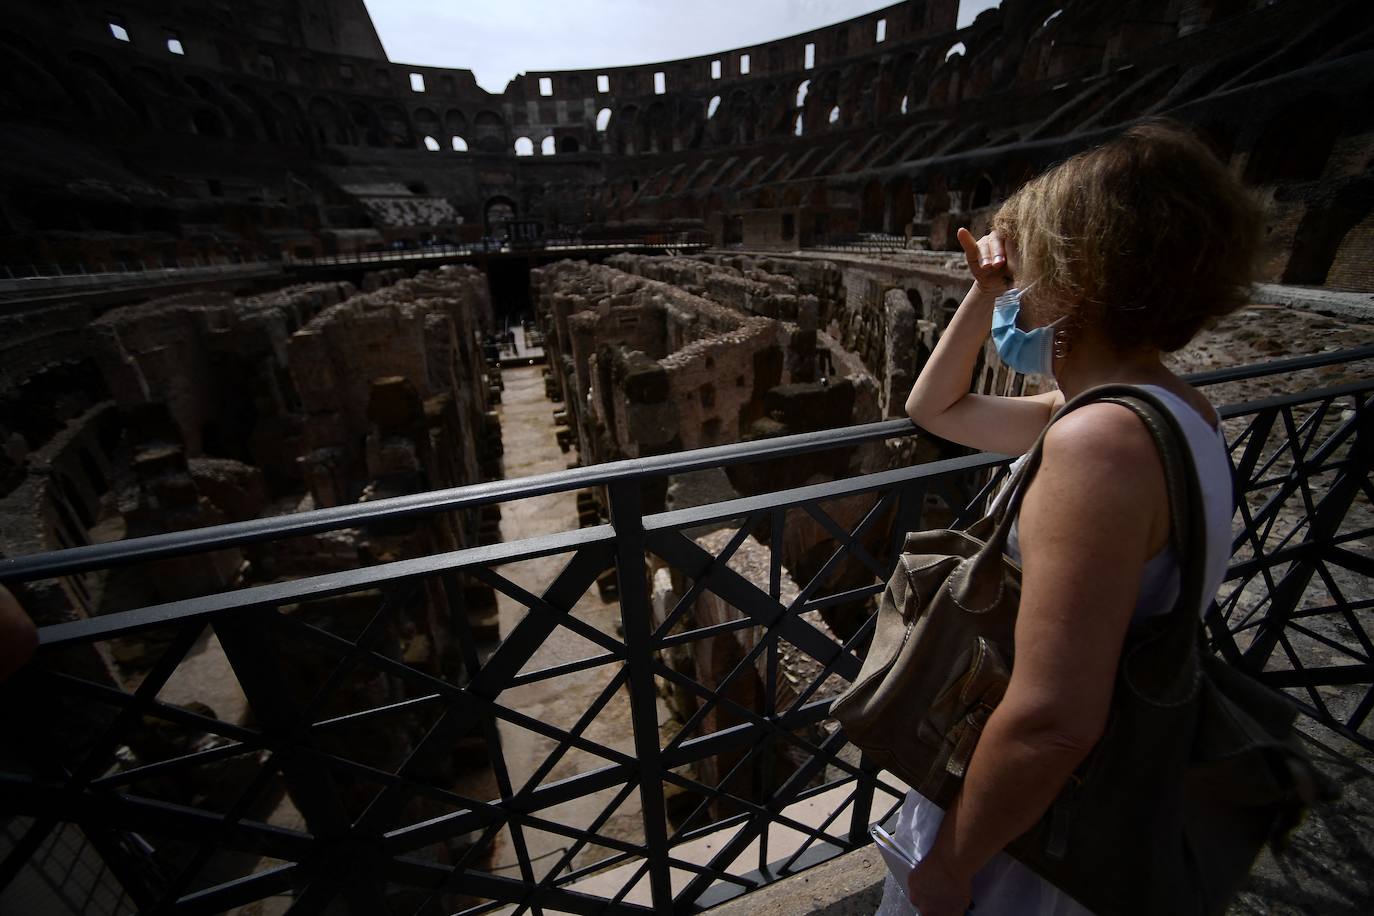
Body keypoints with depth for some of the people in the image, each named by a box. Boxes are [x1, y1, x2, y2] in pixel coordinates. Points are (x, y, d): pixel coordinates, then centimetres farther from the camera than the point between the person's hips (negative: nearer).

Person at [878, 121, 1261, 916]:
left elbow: (1053, 721, -35)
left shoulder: (1102, 441, -33)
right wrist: (983, 295, -3)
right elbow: (936, 409, 8)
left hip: (1021, 820, -7)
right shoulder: (1162, 407, -1)